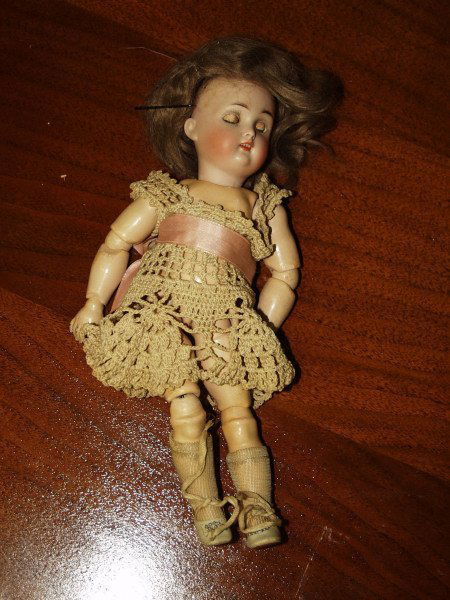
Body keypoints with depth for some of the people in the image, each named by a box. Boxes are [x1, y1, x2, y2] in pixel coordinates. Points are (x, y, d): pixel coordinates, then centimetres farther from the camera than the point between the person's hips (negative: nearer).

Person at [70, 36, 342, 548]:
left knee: (238, 409, -12)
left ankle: (258, 507, -7)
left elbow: (285, 270, 15)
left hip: (229, 327, 2)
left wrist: (264, 322, 3)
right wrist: (93, 305, 7)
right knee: (186, 411, -14)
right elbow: (115, 244, 12)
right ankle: (205, 507, -7)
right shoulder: (165, 195, 11)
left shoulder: (266, 205, 16)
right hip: (165, 316, -1)